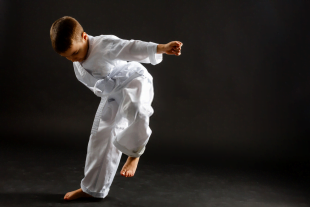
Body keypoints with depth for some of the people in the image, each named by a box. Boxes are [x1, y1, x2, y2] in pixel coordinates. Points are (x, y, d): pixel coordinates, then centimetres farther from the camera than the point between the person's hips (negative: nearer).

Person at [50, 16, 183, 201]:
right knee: (101, 137, 10)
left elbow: (132, 48, -43)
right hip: (112, 96, 8)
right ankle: (92, 187, 25)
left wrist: (161, 48, -58)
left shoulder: (105, 45, -28)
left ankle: (134, 153, -13)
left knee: (134, 108, -43)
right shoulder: (78, 65, -2)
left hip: (135, 83, -8)